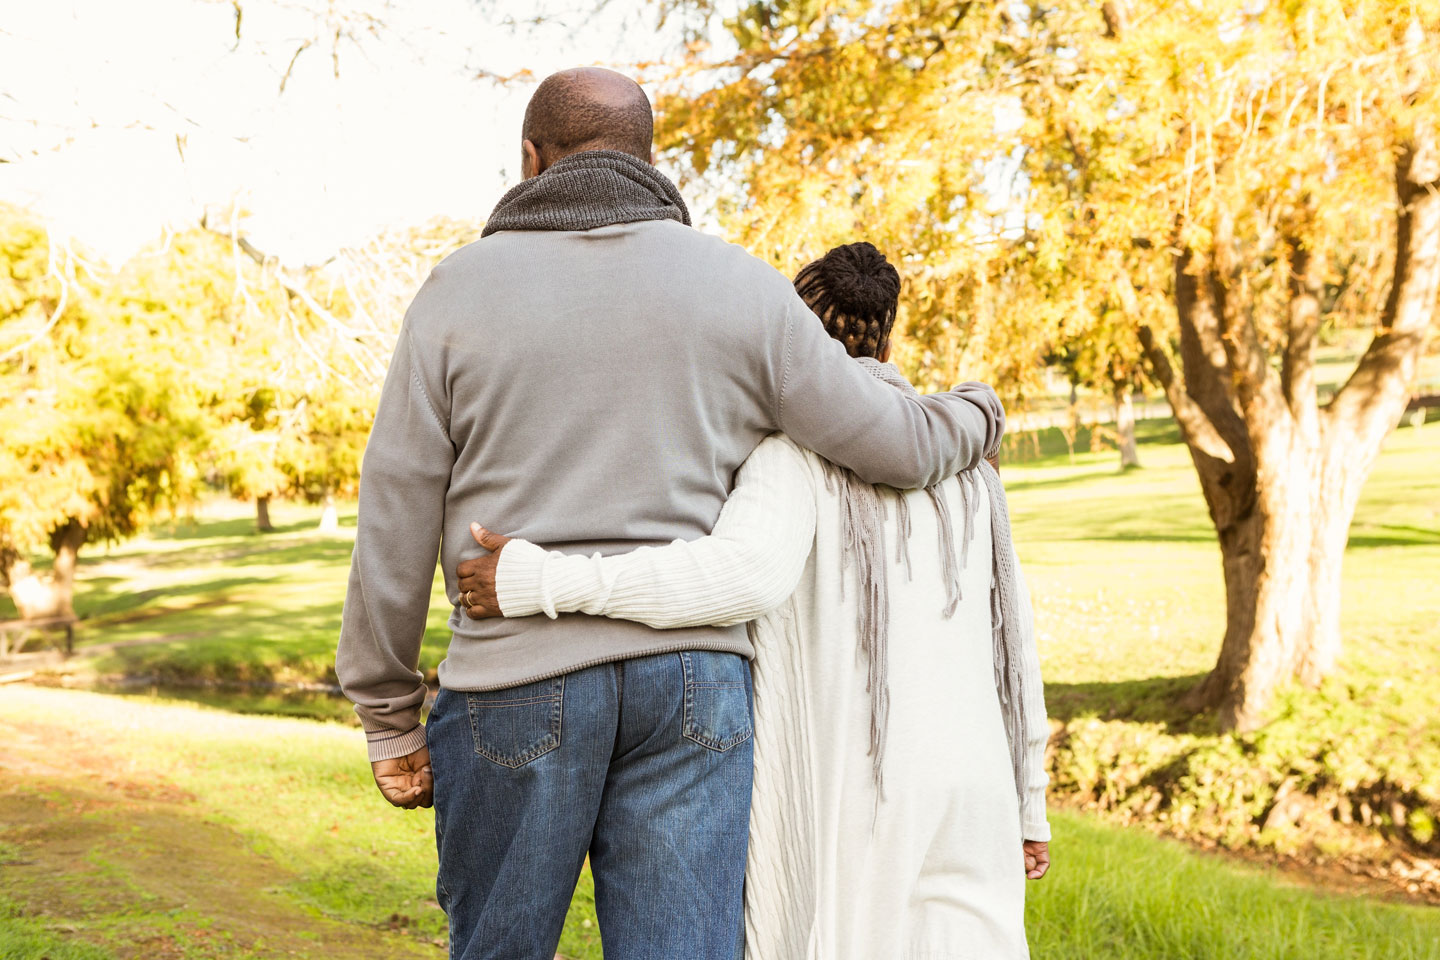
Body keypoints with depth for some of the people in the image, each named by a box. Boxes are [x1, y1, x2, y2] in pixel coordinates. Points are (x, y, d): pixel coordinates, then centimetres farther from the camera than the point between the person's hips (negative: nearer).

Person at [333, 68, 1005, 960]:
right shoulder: (741, 286, 5)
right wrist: (974, 415, 29)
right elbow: (894, 444, 7)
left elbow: (396, 525, 1)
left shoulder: (461, 290, 2)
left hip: (516, 686, -1)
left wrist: (389, 716, 9)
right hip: (691, 681, 1)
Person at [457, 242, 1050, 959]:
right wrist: (1028, 806, 23)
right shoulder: (962, 461, 14)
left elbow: (748, 573, -27)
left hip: (843, 798, -5)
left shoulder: (797, 445, -6)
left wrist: (539, 581, -26)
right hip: (971, 793, 6)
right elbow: (1012, 642, 15)